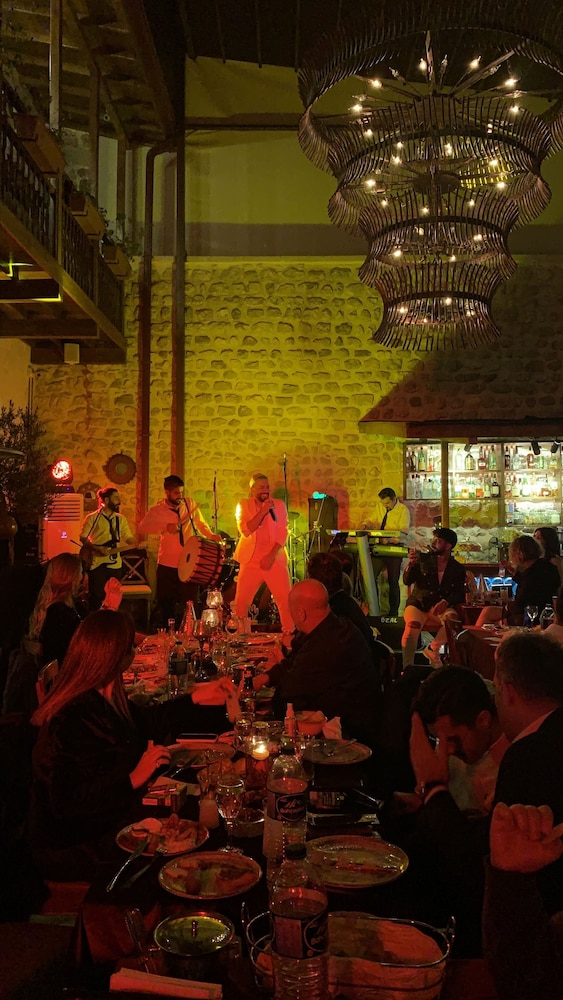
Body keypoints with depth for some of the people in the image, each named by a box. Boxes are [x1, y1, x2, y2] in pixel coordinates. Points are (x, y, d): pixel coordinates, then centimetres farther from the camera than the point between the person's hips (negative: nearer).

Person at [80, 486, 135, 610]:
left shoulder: (121, 519, 10)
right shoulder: (93, 518, -5)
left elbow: (128, 538, 8)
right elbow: (83, 538, -4)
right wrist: (96, 548, -18)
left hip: (116, 564, 5)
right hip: (97, 563, -5)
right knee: (96, 597, 0)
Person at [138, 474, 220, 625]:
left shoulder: (190, 503, 1)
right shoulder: (157, 510, -7)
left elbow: (201, 524, 14)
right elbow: (142, 528, -23)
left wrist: (211, 536, -4)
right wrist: (166, 527, -34)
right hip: (167, 566, -1)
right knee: (167, 607, 9)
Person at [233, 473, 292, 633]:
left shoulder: (279, 505, 4)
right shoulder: (243, 505, 3)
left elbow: (283, 533, -2)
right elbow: (245, 530, -11)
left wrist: (271, 556, -14)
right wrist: (262, 511, -18)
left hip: (275, 560, 0)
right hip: (251, 561, 0)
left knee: (286, 600, -5)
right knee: (240, 602, 3)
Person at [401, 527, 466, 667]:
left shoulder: (458, 569, 10)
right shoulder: (423, 559, 9)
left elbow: (459, 594, 2)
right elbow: (407, 581, 1)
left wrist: (446, 602, -18)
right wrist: (411, 564, -18)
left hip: (441, 607, 1)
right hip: (418, 604, -1)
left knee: (453, 618, -32)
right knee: (413, 624, -33)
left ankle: (433, 649, -6)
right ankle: (407, 668, -27)